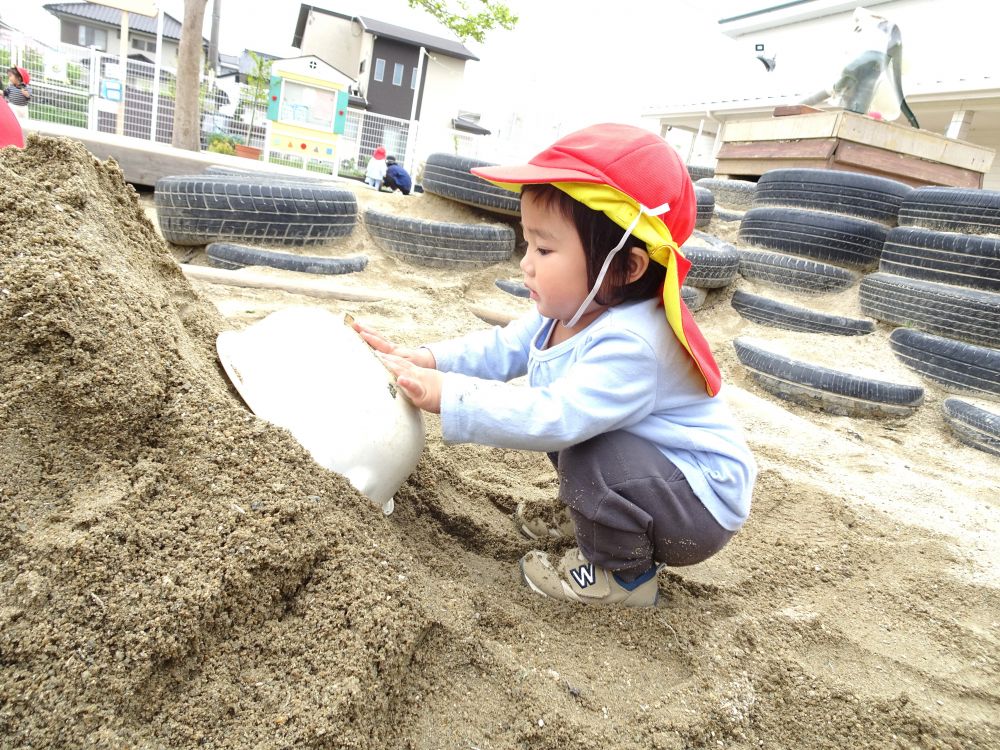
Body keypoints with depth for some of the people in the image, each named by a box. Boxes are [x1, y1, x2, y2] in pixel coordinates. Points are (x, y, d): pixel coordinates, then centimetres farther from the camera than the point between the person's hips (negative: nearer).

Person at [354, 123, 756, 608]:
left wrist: (448, 395, -39)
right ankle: (591, 514, 23)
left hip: (703, 505, -9)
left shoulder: (629, 345, -35)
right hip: (638, 469, 9)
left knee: (593, 453, -31)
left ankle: (623, 574, -5)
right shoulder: (566, 312, -4)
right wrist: (421, 361, -12)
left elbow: (554, 417, -41)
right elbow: (500, 349, 1)